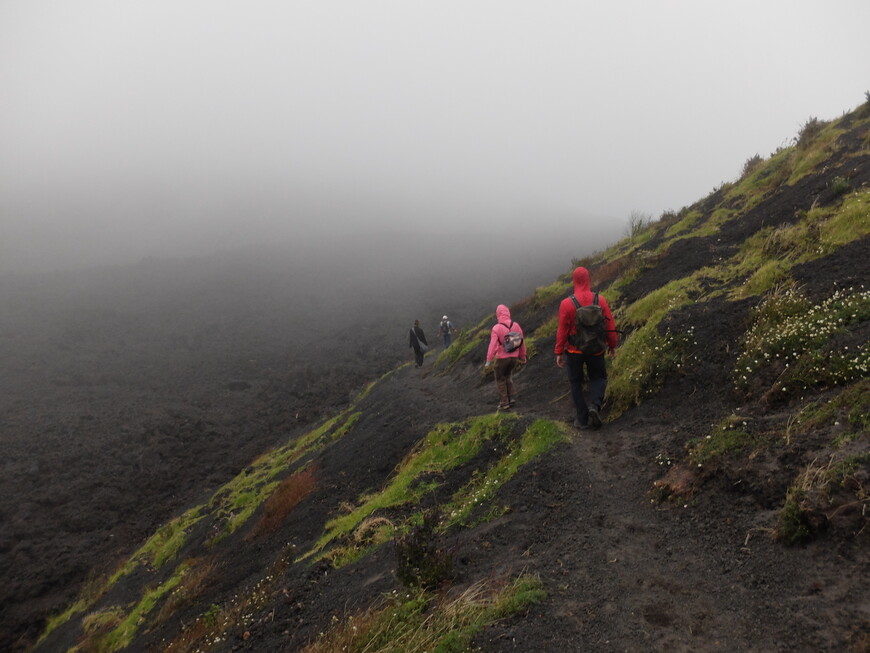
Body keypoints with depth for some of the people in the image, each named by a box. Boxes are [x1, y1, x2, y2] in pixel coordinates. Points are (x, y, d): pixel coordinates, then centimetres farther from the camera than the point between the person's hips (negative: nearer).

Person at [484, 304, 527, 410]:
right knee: (508, 376, 25)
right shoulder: (516, 326, -1)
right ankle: (510, 398, 18)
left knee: (500, 380, 11)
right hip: (514, 357, 5)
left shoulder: (496, 328, -15)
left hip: (502, 358, -4)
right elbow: (522, 343, 5)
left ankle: (504, 403, 10)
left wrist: (488, 362, -15)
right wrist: (522, 358, 17)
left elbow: (492, 345, -18)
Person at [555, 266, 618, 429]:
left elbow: (562, 330, -10)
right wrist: (612, 346, 11)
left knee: (576, 382, 14)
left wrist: (559, 353, 0)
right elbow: (610, 325, -2)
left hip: (574, 350, -1)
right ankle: (595, 405, -7)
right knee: (598, 378, 20)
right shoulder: (600, 300, -8)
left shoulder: (566, 303, -14)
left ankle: (582, 419, 14)